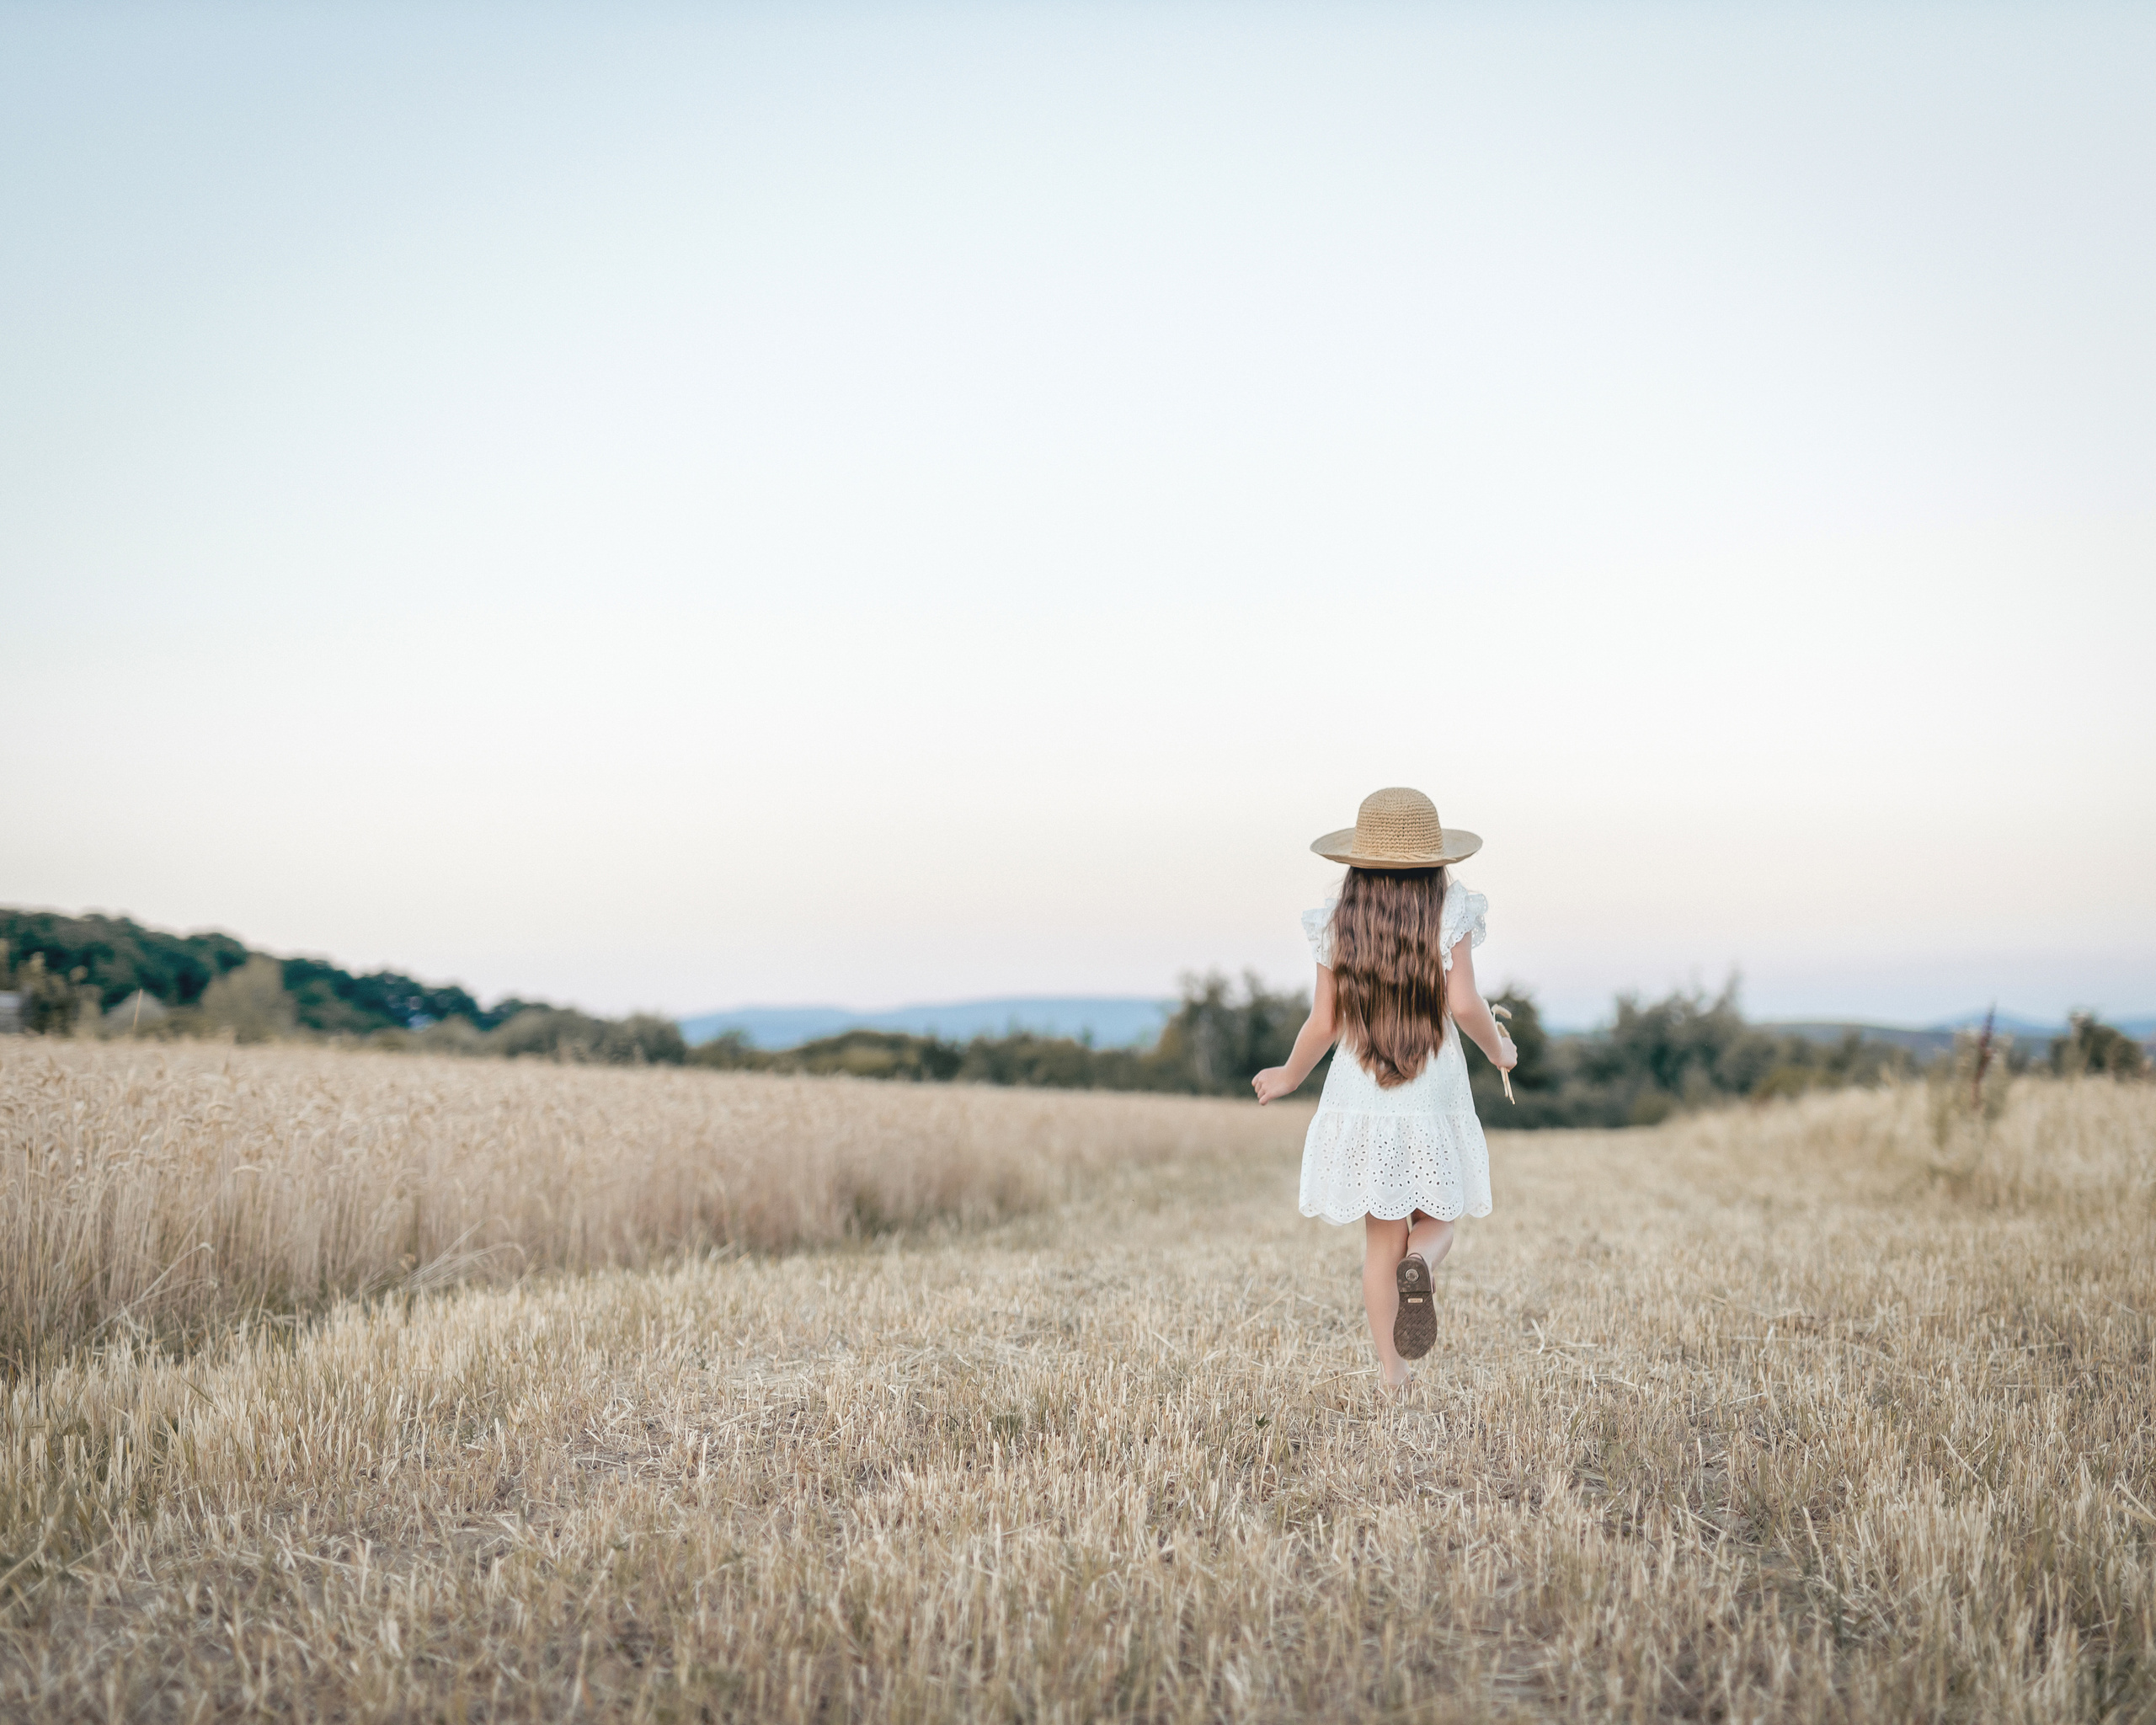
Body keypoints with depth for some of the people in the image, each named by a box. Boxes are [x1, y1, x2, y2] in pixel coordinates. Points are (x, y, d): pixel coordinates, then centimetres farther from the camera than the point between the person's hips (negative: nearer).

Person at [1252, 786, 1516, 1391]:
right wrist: (1498, 1048, 6)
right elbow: (1463, 1004, -15)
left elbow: (1323, 1024, -1)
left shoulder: (1338, 923, -1)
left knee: (1382, 1240, 9)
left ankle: (1392, 1376, 8)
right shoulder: (1450, 914, -6)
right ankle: (1421, 1265, -21)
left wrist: (1289, 1077, 16)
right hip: (1433, 1096, -1)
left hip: (1360, 1098, 1)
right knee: (1436, 1219, 15)